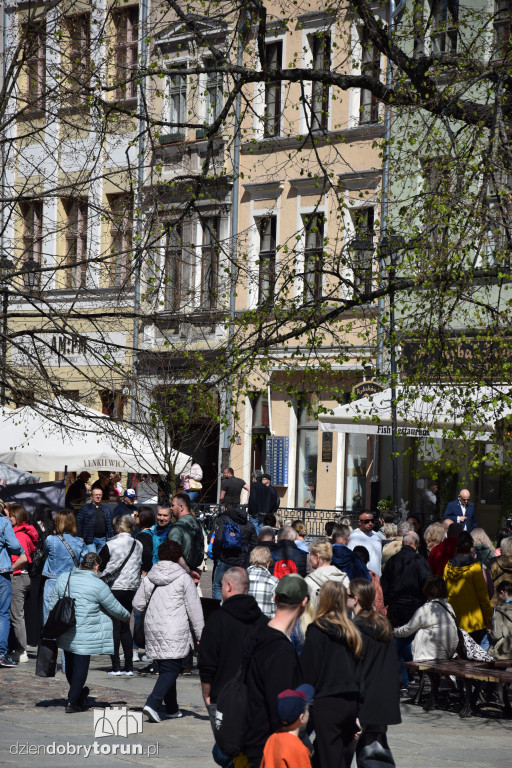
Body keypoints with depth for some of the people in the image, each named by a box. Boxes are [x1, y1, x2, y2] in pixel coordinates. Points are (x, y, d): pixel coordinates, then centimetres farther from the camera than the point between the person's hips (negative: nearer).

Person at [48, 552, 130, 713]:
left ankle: (78, 693, 41)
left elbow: (53, 605, 13)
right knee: (81, 665, 4)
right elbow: (115, 609, -3)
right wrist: (126, 617, 18)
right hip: (84, 636, -6)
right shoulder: (97, 585, -13)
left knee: (70, 664, 20)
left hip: (65, 632, 6)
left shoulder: (63, 579, 3)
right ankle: (72, 702, 6)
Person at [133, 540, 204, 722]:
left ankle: (172, 708, 22)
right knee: (171, 669, -5)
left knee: (166, 668, 16)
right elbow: (194, 609, -4)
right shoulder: (184, 578, -6)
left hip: (153, 629, 5)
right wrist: (200, 633, 2)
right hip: (174, 632, -5)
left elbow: (137, 604, 9)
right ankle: (152, 704, -22)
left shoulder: (149, 578, 7)